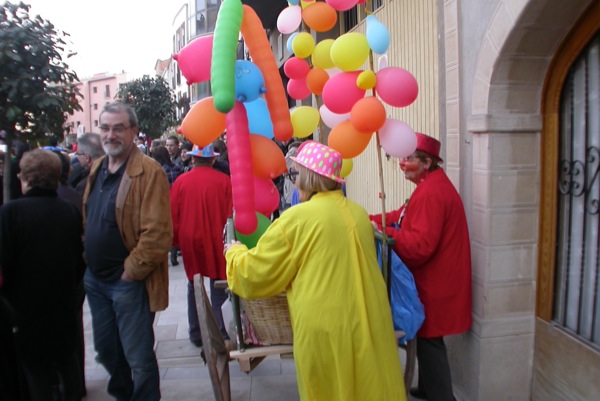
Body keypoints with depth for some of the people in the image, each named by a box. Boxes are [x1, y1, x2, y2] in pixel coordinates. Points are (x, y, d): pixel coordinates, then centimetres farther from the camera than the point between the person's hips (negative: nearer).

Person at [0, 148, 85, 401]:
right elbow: (81, 261, 2)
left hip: (27, 307, -4)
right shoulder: (71, 212, -6)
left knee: (37, 368, 11)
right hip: (64, 305, 4)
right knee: (67, 359, 22)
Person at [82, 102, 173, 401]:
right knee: (106, 350, 23)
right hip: (96, 279, 8)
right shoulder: (96, 169, 9)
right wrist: (87, 262, 10)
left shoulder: (148, 171, -16)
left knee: (138, 358, 4)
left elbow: (157, 233, -21)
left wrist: (130, 272, -16)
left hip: (129, 283, -8)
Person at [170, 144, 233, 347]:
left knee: (193, 285, 14)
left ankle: (196, 333, 21)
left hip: (189, 240, 2)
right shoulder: (224, 180, -8)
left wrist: (175, 239, 14)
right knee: (218, 284, 9)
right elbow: (230, 213, -5)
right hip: (215, 239, -1)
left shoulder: (181, 181, -5)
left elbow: (173, 215, 1)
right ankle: (219, 333, 8)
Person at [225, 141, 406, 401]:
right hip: (369, 323, 5)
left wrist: (234, 253, 16)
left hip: (326, 328, -5)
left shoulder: (297, 218, -11)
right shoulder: (359, 213, 6)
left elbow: (256, 275, -3)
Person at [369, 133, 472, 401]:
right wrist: (371, 221, 1)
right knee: (426, 339, 22)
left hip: (434, 285, -11)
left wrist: (383, 233, -22)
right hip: (434, 279, 11)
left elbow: (419, 245, -28)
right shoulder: (432, 185, 12)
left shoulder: (431, 192, -24)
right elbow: (406, 216, 12)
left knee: (429, 341, 2)